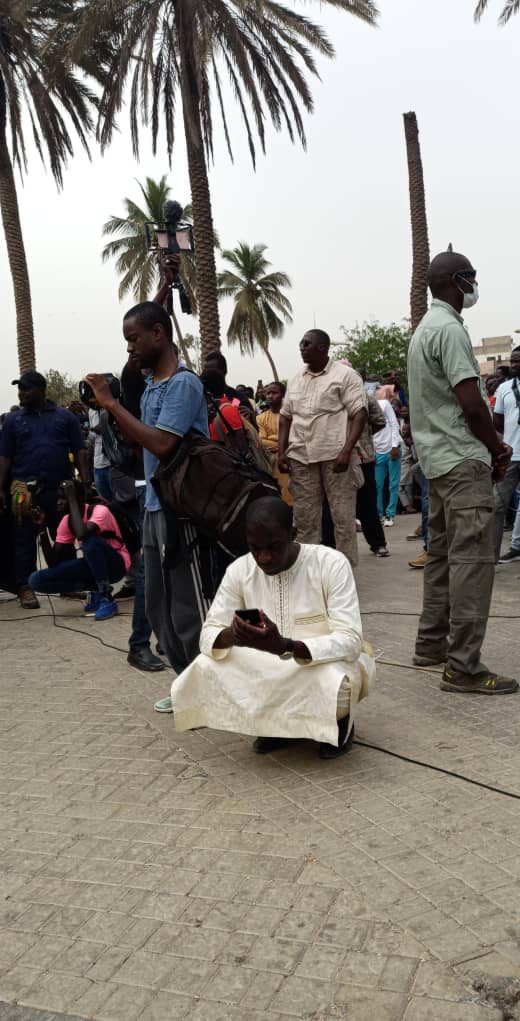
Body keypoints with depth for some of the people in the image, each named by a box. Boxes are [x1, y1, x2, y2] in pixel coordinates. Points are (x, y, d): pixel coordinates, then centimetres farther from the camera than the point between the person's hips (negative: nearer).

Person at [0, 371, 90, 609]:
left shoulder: (65, 417, 7)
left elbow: (79, 451, 5)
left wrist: (85, 482, -6)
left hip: (61, 488, 0)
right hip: (25, 489, 0)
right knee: (25, 540, 2)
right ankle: (25, 587, 9)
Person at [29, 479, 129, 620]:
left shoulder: (99, 511, -21)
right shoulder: (66, 521, -2)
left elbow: (82, 534, -43)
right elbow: (53, 562, -4)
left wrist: (72, 499, -31)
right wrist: (42, 528, -13)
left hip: (116, 565, -6)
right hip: (93, 565, 6)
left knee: (90, 540, -39)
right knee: (36, 580, -11)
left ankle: (107, 598, -23)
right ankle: (95, 590, -4)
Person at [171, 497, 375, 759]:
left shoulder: (331, 563, -22)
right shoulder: (239, 569, -10)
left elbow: (350, 641, -29)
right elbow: (208, 634, -10)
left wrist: (283, 646, -45)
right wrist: (233, 636, -36)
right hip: (273, 669, 4)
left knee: (332, 682, -38)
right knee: (206, 668, -20)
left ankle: (339, 723, 1)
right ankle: (278, 720, 7)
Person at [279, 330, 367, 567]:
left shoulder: (344, 374, -1)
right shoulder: (296, 379, 16)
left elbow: (359, 414, -7)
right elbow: (285, 417, 20)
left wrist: (346, 450, -17)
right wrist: (282, 452, 8)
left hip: (335, 456, -5)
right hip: (300, 457, 5)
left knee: (343, 516, -2)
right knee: (304, 517, 8)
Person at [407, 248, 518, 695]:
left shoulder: (425, 327, 18)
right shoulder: (449, 328, -14)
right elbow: (471, 403, -20)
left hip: (436, 457, 10)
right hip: (463, 460, -10)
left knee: (443, 553, 14)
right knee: (472, 559, -10)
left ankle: (431, 643, 21)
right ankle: (463, 666, -9)